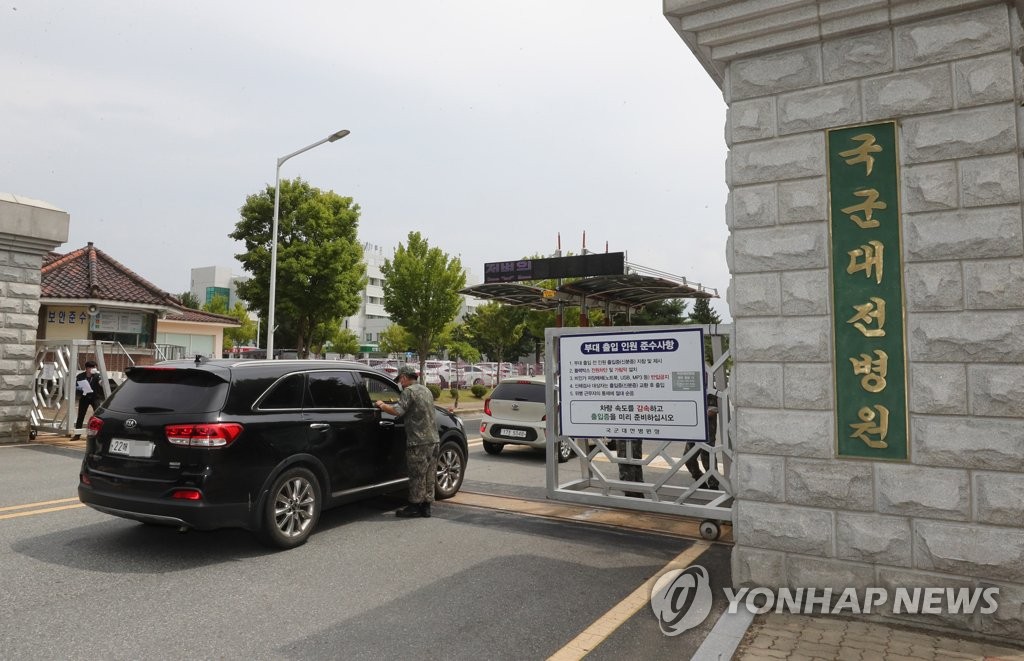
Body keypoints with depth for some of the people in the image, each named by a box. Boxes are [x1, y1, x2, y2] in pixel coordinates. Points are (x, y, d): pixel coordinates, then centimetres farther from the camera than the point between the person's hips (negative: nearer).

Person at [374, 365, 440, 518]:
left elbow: (397, 411, -19)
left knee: (417, 475, 0)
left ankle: (414, 506, 8)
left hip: (419, 441, -8)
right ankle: (426, 507, 16)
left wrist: (381, 405, -3)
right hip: (433, 439, 8)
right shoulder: (426, 390, 18)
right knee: (429, 475, 10)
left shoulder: (409, 391, -9)